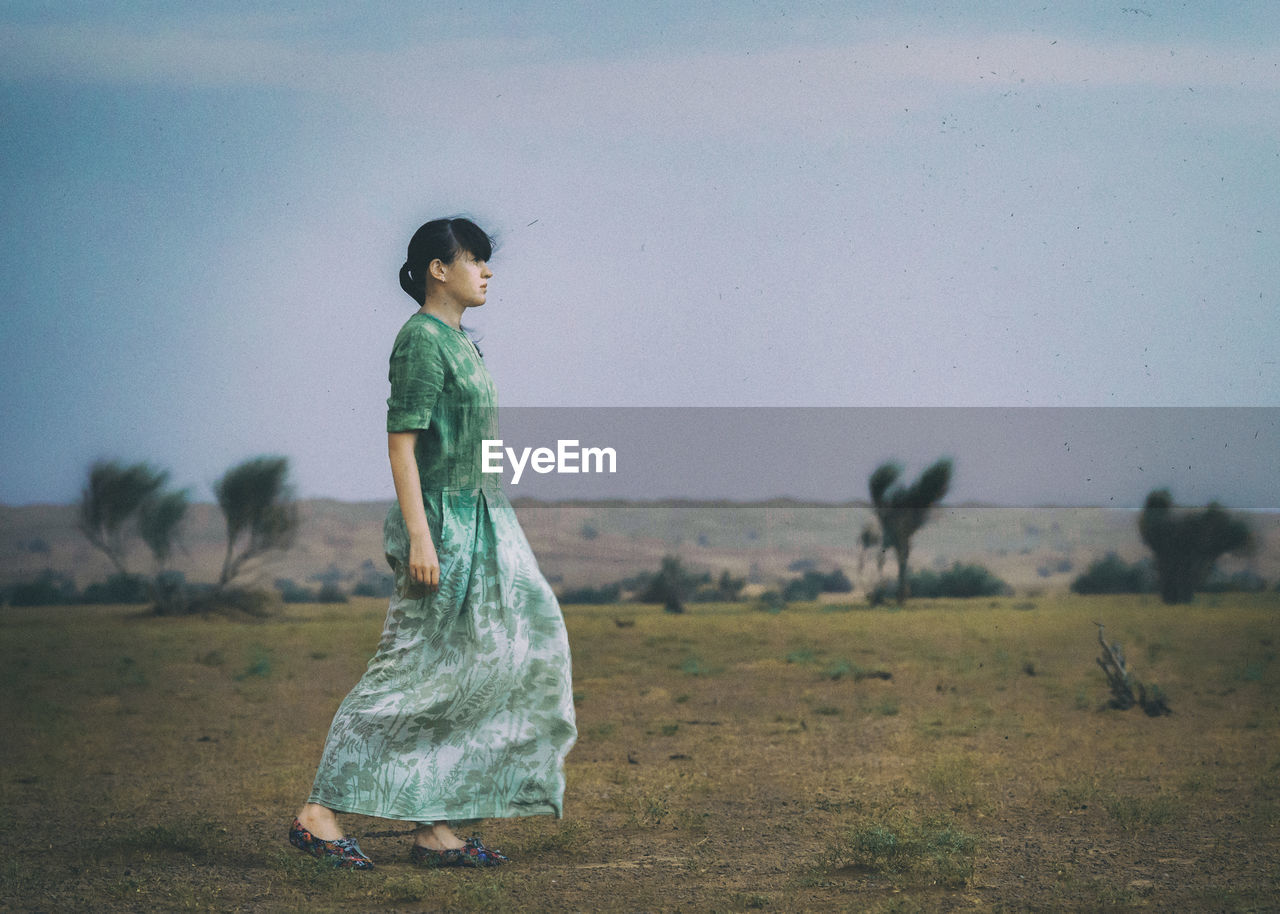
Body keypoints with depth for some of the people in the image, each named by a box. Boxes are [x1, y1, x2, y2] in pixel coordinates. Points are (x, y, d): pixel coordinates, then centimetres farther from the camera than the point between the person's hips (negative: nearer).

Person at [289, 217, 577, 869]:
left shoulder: (459, 341, 15)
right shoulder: (420, 340, -13)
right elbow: (401, 442, -18)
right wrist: (418, 537, -23)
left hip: (478, 522, 10)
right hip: (441, 524, -10)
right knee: (416, 670, -7)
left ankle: (436, 829, 9)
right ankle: (318, 813, 0)